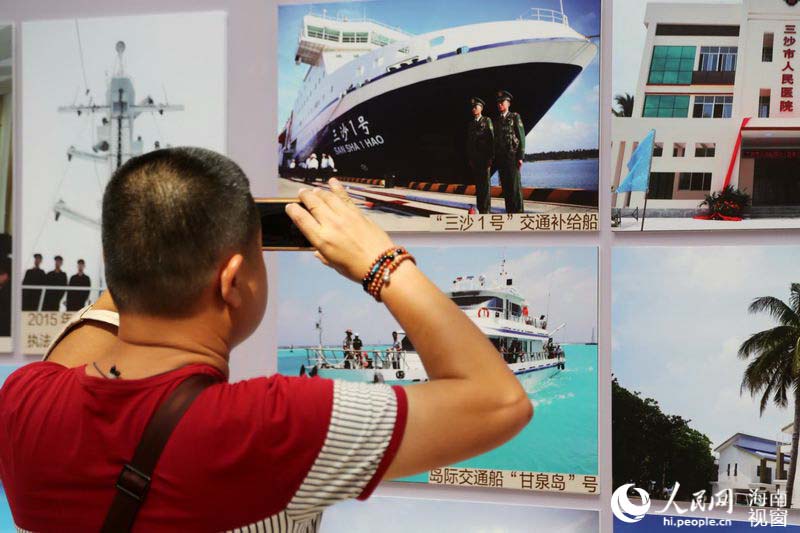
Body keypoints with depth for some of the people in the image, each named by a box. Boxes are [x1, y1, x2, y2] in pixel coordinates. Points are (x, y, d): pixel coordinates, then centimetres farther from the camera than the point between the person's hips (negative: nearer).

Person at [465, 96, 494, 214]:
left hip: (485, 157, -5)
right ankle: (480, 209, 7)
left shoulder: (487, 121, 3)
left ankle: (486, 210, -7)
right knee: (478, 185, 4)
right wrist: (469, 159, 8)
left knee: (485, 184, -7)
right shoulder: (471, 124, 17)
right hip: (474, 159, 5)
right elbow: (468, 142, 16)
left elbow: (491, 138, -3)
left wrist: (490, 157, -11)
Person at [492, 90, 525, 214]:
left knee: (515, 185, -8)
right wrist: (494, 158, 9)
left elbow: (521, 137, -5)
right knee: (505, 185, 4)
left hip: (512, 156, -5)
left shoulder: (515, 117, -1)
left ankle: (518, 212, -6)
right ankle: (509, 211, 8)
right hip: (500, 157, 5)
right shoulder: (496, 121, 15)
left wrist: (520, 157, -13)